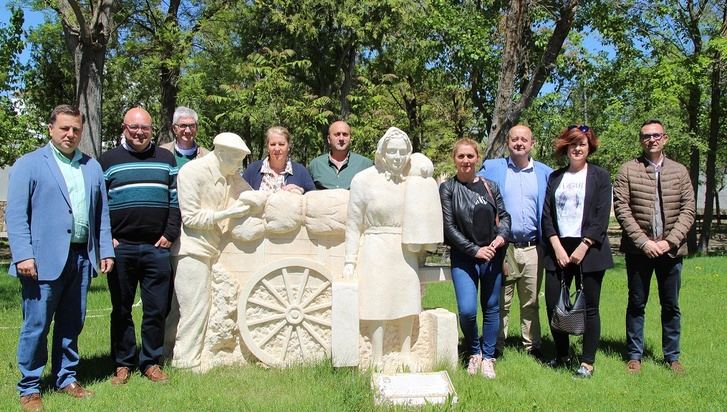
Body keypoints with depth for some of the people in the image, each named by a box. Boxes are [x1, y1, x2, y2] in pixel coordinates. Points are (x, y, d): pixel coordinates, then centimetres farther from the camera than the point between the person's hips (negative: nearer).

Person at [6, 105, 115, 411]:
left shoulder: (92, 167, 15)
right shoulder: (28, 164, 1)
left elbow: (102, 213, 14)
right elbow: (16, 214, -5)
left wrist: (106, 250, 7)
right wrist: (23, 255, -14)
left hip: (81, 258, 4)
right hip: (44, 259, -4)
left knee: (71, 325, 13)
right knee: (36, 326, 3)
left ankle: (67, 379, 26)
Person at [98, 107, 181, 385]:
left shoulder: (166, 159, 11)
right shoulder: (107, 161, 7)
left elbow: (176, 199, 9)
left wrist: (170, 234, -1)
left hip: (157, 248, 1)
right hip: (120, 248, -1)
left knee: (156, 309, 4)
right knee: (121, 309, 8)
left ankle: (151, 362, 18)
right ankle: (123, 364, 20)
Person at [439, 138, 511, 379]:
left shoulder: (490, 186, 7)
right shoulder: (447, 189, -2)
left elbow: (504, 215, 13)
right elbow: (449, 227, -6)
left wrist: (502, 235, -8)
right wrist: (475, 250, -11)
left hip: (493, 257, 3)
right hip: (463, 258, -3)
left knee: (491, 308, 9)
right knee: (467, 310, -13)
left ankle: (488, 357, 25)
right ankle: (474, 352, 15)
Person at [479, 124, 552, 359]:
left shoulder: (545, 173, 11)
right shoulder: (491, 168, 6)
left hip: (533, 248, 2)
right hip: (502, 247, -2)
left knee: (531, 302, 11)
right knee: (500, 302, 2)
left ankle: (532, 345, 21)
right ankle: (496, 347, 13)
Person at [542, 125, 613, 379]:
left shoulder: (599, 176, 5)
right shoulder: (555, 177, 14)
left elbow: (602, 217, -4)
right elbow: (546, 215, 6)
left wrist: (583, 247, -13)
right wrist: (557, 247, -6)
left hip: (588, 250, -3)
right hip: (558, 249, 3)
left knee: (589, 307, 1)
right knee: (553, 304, 1)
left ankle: (587, 362, 13)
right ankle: (562, 356, 20)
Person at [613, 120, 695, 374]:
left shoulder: (679, 171, 7)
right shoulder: (628, 170, 0)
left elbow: (687, 211, 2)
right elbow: (621, 209, -6)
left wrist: (669, 241, -11)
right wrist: (644, 242, -13)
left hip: (671, 249, 2)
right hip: (638, 249, -2)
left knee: (671, 305, 10)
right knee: (636, 303, 8)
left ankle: (672, 356, 24)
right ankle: (634, 355, 19)